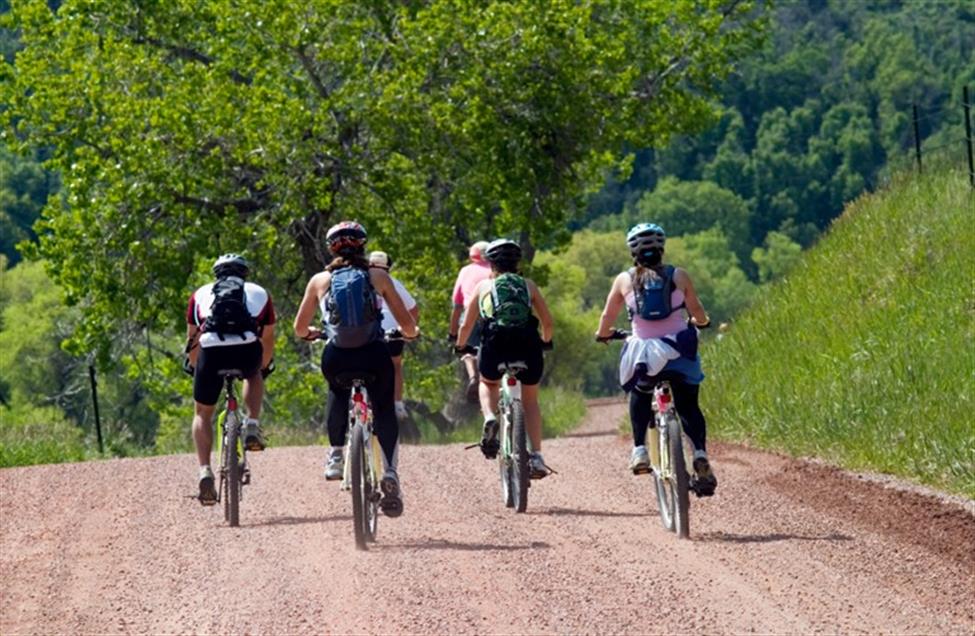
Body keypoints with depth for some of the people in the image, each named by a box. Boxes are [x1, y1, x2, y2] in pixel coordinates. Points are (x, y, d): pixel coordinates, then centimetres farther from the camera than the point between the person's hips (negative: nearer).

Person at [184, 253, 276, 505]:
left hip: (211, 351, 0)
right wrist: (264, 368, 53)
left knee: (202, 413, 19)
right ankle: (252, 426, 15)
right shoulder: (259, 293, 31)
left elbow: (192, 338, 35)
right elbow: (268, 338, 36)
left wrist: (194, 368, 51)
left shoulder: (201, 294, 30)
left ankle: (205, 471, 1)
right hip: (247, 350, 0)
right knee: (253, 375, 38)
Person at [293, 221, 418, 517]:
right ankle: (389, 469, -6)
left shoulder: (320, 280, 11)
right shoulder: (378, 277, 8)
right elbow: (407, 325, 8)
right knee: (384, 410, 17)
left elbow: (300, 329, 17)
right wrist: (410, 333, 32)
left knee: (338, 393, 34)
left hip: (336, 357, 1)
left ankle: (337, 454, 24)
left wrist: (312, 333, 41)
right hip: (374, 355, -1)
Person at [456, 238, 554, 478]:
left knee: (488, 384, 31)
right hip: (527, 346, 1)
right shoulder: (528, 286, 19)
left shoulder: (484, 286, 16)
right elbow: (547, 321, 17)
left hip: (495, 344, -1)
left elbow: (466, 326, 17)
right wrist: (546, 342, 37)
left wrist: (460, 347, 36)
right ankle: (536, 457, 10)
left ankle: (490, 418, 0)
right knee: (530, 400, 23)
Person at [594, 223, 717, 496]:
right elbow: (699, 315, 9)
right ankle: (700, 452, -13)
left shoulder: (625, 280, 4)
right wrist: (701, 322, 32)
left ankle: (639, 449, 10)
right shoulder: (678, 276, 4)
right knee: (688, 406, 10)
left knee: (639, 396, 27)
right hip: (680, 349, 0)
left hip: (643, 353, 0)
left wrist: (603, 334, 33)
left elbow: (607, 317, 12)